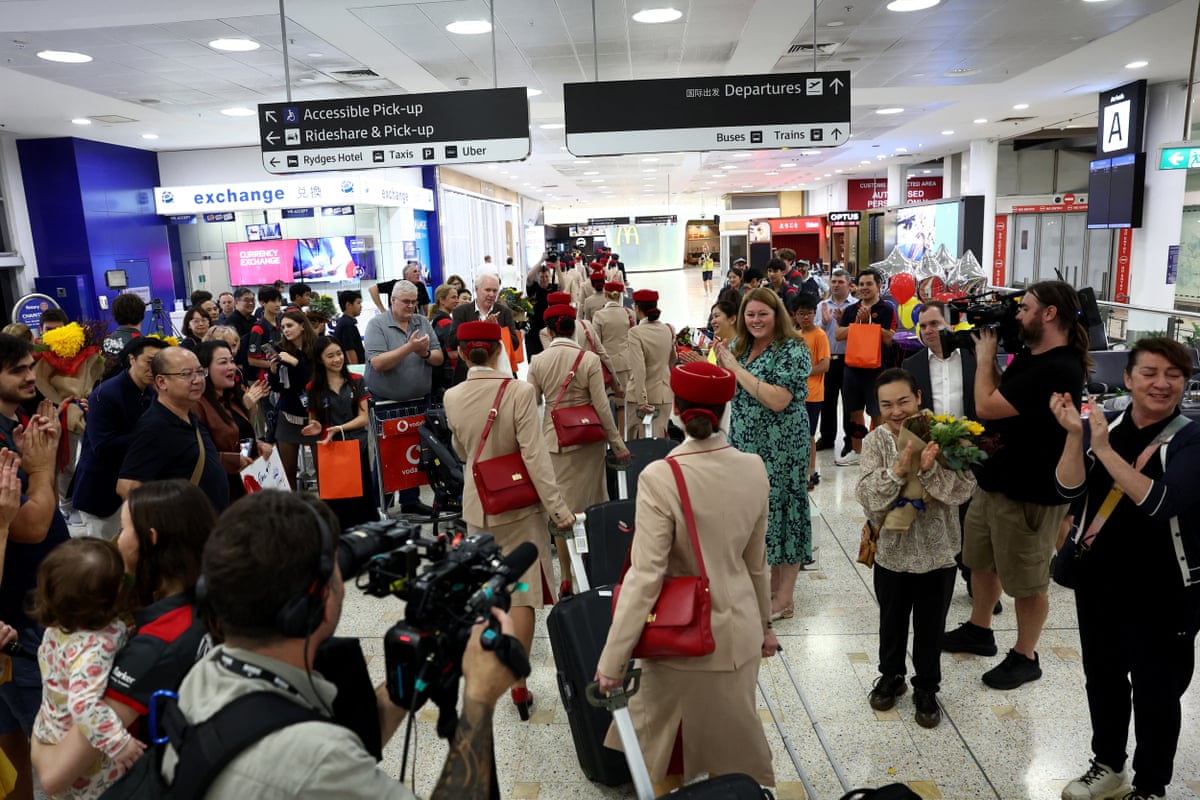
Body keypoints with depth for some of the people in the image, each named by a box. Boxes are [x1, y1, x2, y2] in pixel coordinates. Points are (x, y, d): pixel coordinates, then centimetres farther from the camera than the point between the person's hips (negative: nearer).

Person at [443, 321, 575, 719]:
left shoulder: (453, 398, -5)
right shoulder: (520, 391, -19)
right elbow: (535, 456, -21)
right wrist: (559, 508, -17)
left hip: (477, 504, 4)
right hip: (519, 504, -4)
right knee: (522, 591, 4)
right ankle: (518, 683, 8)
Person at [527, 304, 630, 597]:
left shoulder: (538, 361, -4)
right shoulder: (589, 359, -9)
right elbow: (601, 406, -9)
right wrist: (617, 443, -1)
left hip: (554, 439, 1)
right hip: (588, 440, -1)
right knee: (591, 504, 14)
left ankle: (566, 580, 11)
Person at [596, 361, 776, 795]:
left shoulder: (660, 477, -23)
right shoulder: (754, 469, -6)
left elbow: (645, 576, -23)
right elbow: (756, 560, 5)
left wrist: (612, 660, -15)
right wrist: (764, 624, 19)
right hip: (739, 630, 5)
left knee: (667, 745, 18)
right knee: (732, 736, 24)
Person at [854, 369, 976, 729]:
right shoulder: (875, 441, -9)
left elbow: (964, 489, -18)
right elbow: (866, 496, -18)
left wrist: (930, 469, -33)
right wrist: (899, 469, -31)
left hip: (937, 552, -1)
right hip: (891, 550, 1)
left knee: (931, 627, 14)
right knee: (892, 621, 20)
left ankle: (926, 687, 35)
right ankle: (890, 675, 43)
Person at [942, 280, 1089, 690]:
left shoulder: (1059, 369, -26)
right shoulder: (1030, 356, 6)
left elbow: (987, 406, -27)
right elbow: (997, 397, 12)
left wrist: (985, 355, -12)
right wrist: (988, 356, 0)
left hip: (1029, 492, -10)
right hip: (994, 478, 10)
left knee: (1027, 583, 9)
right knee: (980, 561, 23)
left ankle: (1025, 658, 27)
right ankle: (979, 630, 43)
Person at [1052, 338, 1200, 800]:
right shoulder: (1103, 425, -1)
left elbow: (1161, 502, -27)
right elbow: (1070, 489, -12)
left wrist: (1105, 449, -31)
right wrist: (1074, 435, -25)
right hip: (1098, 580, 4)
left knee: (1156, 691, 9)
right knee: (1102, 676, 19)